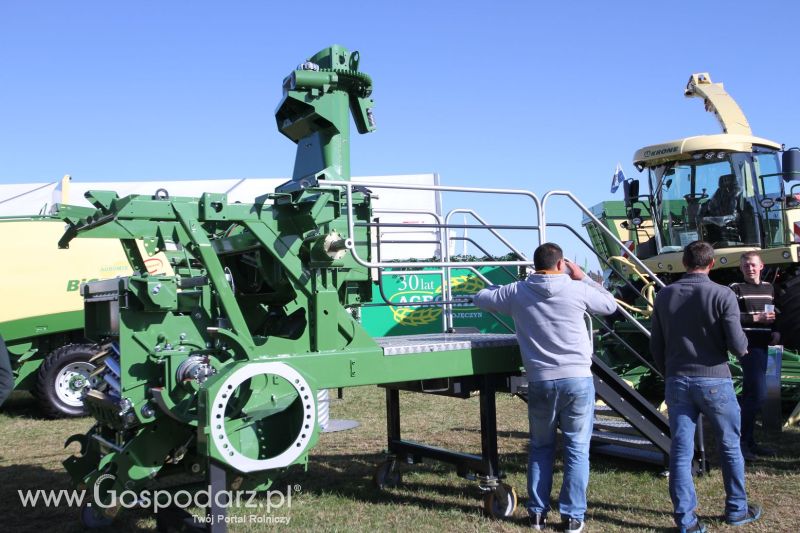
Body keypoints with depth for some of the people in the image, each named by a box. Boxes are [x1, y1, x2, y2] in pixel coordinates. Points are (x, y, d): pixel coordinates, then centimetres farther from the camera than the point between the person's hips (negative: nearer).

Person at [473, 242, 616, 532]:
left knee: (541, 448, 17)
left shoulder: (517, 292, 1)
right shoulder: (576, 289, -4)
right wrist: (583, 277, 19)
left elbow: (480, 298, 16)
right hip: (577, 379, -2)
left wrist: (502, 287, 32)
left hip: (540, 382, 2)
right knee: (577, 449, 7)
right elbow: (610, 304, 13)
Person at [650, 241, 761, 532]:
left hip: (677, 382, 3)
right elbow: (737, 345, -13)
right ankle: (736, 510, 28)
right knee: (730, 447, 16)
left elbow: (656, 346, 7)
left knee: (680, 451, 5)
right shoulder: (722, 295, -10)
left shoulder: (664, 296, 3)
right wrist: (744, 345, 10)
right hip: (714, 381, -3)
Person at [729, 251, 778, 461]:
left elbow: (774, 315, 24)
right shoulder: (736, 289, -4)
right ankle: (741, 441, -4)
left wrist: (777, 333, 7)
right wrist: (756, 318, -20)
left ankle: (749, 442, 20)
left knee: (750, 395, 13)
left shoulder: (768, 288, 16)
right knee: (758, 394, -13)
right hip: (749, 346, -7)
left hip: (762, 346, 7)